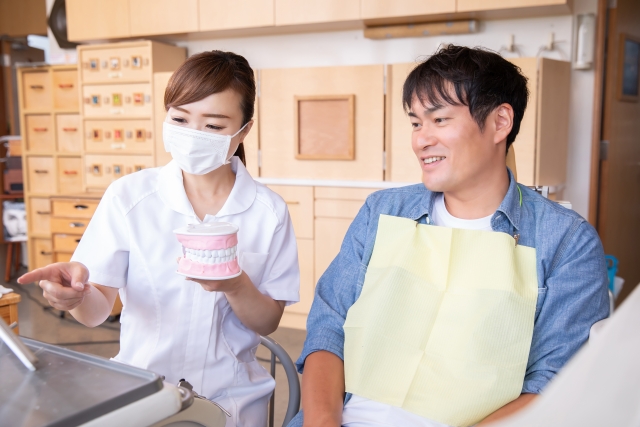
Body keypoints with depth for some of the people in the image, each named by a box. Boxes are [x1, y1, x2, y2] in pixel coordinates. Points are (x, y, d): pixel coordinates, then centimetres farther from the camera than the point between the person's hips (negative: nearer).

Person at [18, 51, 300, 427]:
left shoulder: (269, 211, -4)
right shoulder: (129, 195, -5)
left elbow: (269, 322, 0)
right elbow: (97, 311, -4)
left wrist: (235, 286, -19)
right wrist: (77, 293, -25)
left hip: (230, 397, 0)